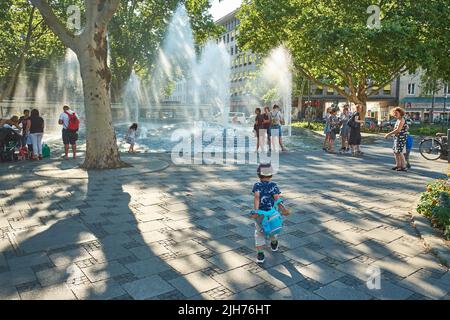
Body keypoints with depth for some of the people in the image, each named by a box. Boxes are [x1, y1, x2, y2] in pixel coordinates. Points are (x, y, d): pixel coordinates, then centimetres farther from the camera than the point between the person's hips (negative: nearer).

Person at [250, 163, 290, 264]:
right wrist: (282, 209, -15)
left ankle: (260, 254, 3)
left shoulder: (257, 185, -7)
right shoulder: (274, 185, -5)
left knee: (259, 233, 10)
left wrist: (255, 210, -27)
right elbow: (277, 199, -14)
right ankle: (274, 244, 51)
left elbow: (256, 197, -21)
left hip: (259, 213, -1)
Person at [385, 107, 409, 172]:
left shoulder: (401, 120, -15)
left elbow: (398, 130, -24)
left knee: (399, 152, -8)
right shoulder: (398, 120, 14)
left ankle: (403, 167, -2)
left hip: (401, 138, -10)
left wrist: (389, 134, -19)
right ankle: (398, 165, 24)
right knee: (395, 152, 14)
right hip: (397, 138, 10)